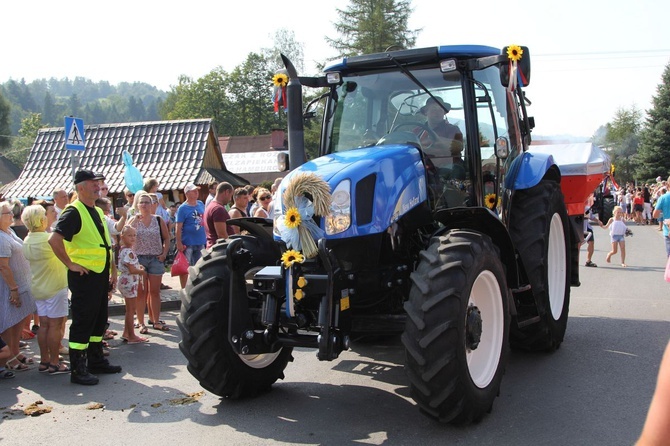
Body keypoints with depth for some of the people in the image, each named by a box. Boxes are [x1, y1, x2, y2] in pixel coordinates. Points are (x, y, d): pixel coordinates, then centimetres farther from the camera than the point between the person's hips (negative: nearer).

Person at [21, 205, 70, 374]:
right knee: (55, 325, -1)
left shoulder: (27, 241, 5)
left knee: (44, 325, 13)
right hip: (55, 287, -8)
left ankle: (44, 361, 19)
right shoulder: (48, 239, -20)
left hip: (38, 288, 8)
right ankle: (54, 364, 3)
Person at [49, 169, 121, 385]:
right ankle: (78, 370, 6)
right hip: (84, 276, -9)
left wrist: (113, 271, 18)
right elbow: (54, 240, -25)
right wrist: (71, 264, -19)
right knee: (82, 323, -2)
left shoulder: (98, 212, 15)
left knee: (99, 320, 16)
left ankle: (96, 360, 29)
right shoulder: (74, 212, -13)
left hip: (101, 275, 9)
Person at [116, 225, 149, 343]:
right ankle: (132, 336, 3)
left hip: (125, 282, 10)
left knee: (129, 310, 18)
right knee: (131, 309, -3)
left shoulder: (123, 250, 10)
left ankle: (126, 333, 25)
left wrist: (139, 267, 4)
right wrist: (143, 272, -6)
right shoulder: (129, 252, -20)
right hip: (129, 282, -10)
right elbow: (132, 270, -22)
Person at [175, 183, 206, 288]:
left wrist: (206, 236, 14)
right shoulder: (183, 208, -10)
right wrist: (179, 243, -19)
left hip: (200, 242, 6)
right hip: (188, 243, -6)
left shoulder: (201, 204, 7)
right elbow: (178, 227, -13)